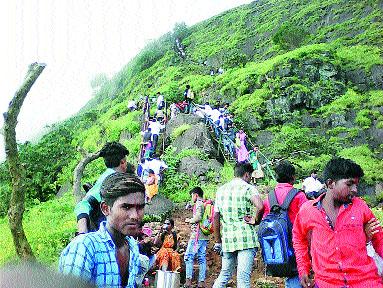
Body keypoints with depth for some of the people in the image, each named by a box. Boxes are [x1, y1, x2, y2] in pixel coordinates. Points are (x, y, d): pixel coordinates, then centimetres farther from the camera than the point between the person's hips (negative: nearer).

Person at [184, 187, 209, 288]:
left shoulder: (199, 204, -8)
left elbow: (198, 217, -21)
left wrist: (189, 220, -5)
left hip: (197, 235, -9)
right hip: (204, 236, 9)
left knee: (189, 257, -4)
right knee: (202, 258, 8)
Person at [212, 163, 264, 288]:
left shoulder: (221, 190, 11)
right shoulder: (248, 188, -4)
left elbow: (216, 217, 10)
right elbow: (260, 206, -24)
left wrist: (218, 241, 15)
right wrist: (256, 221, -5)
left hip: (227, 239, 5)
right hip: (246, 238, -5)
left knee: (224, 274, 19)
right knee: (243, 277, -1)